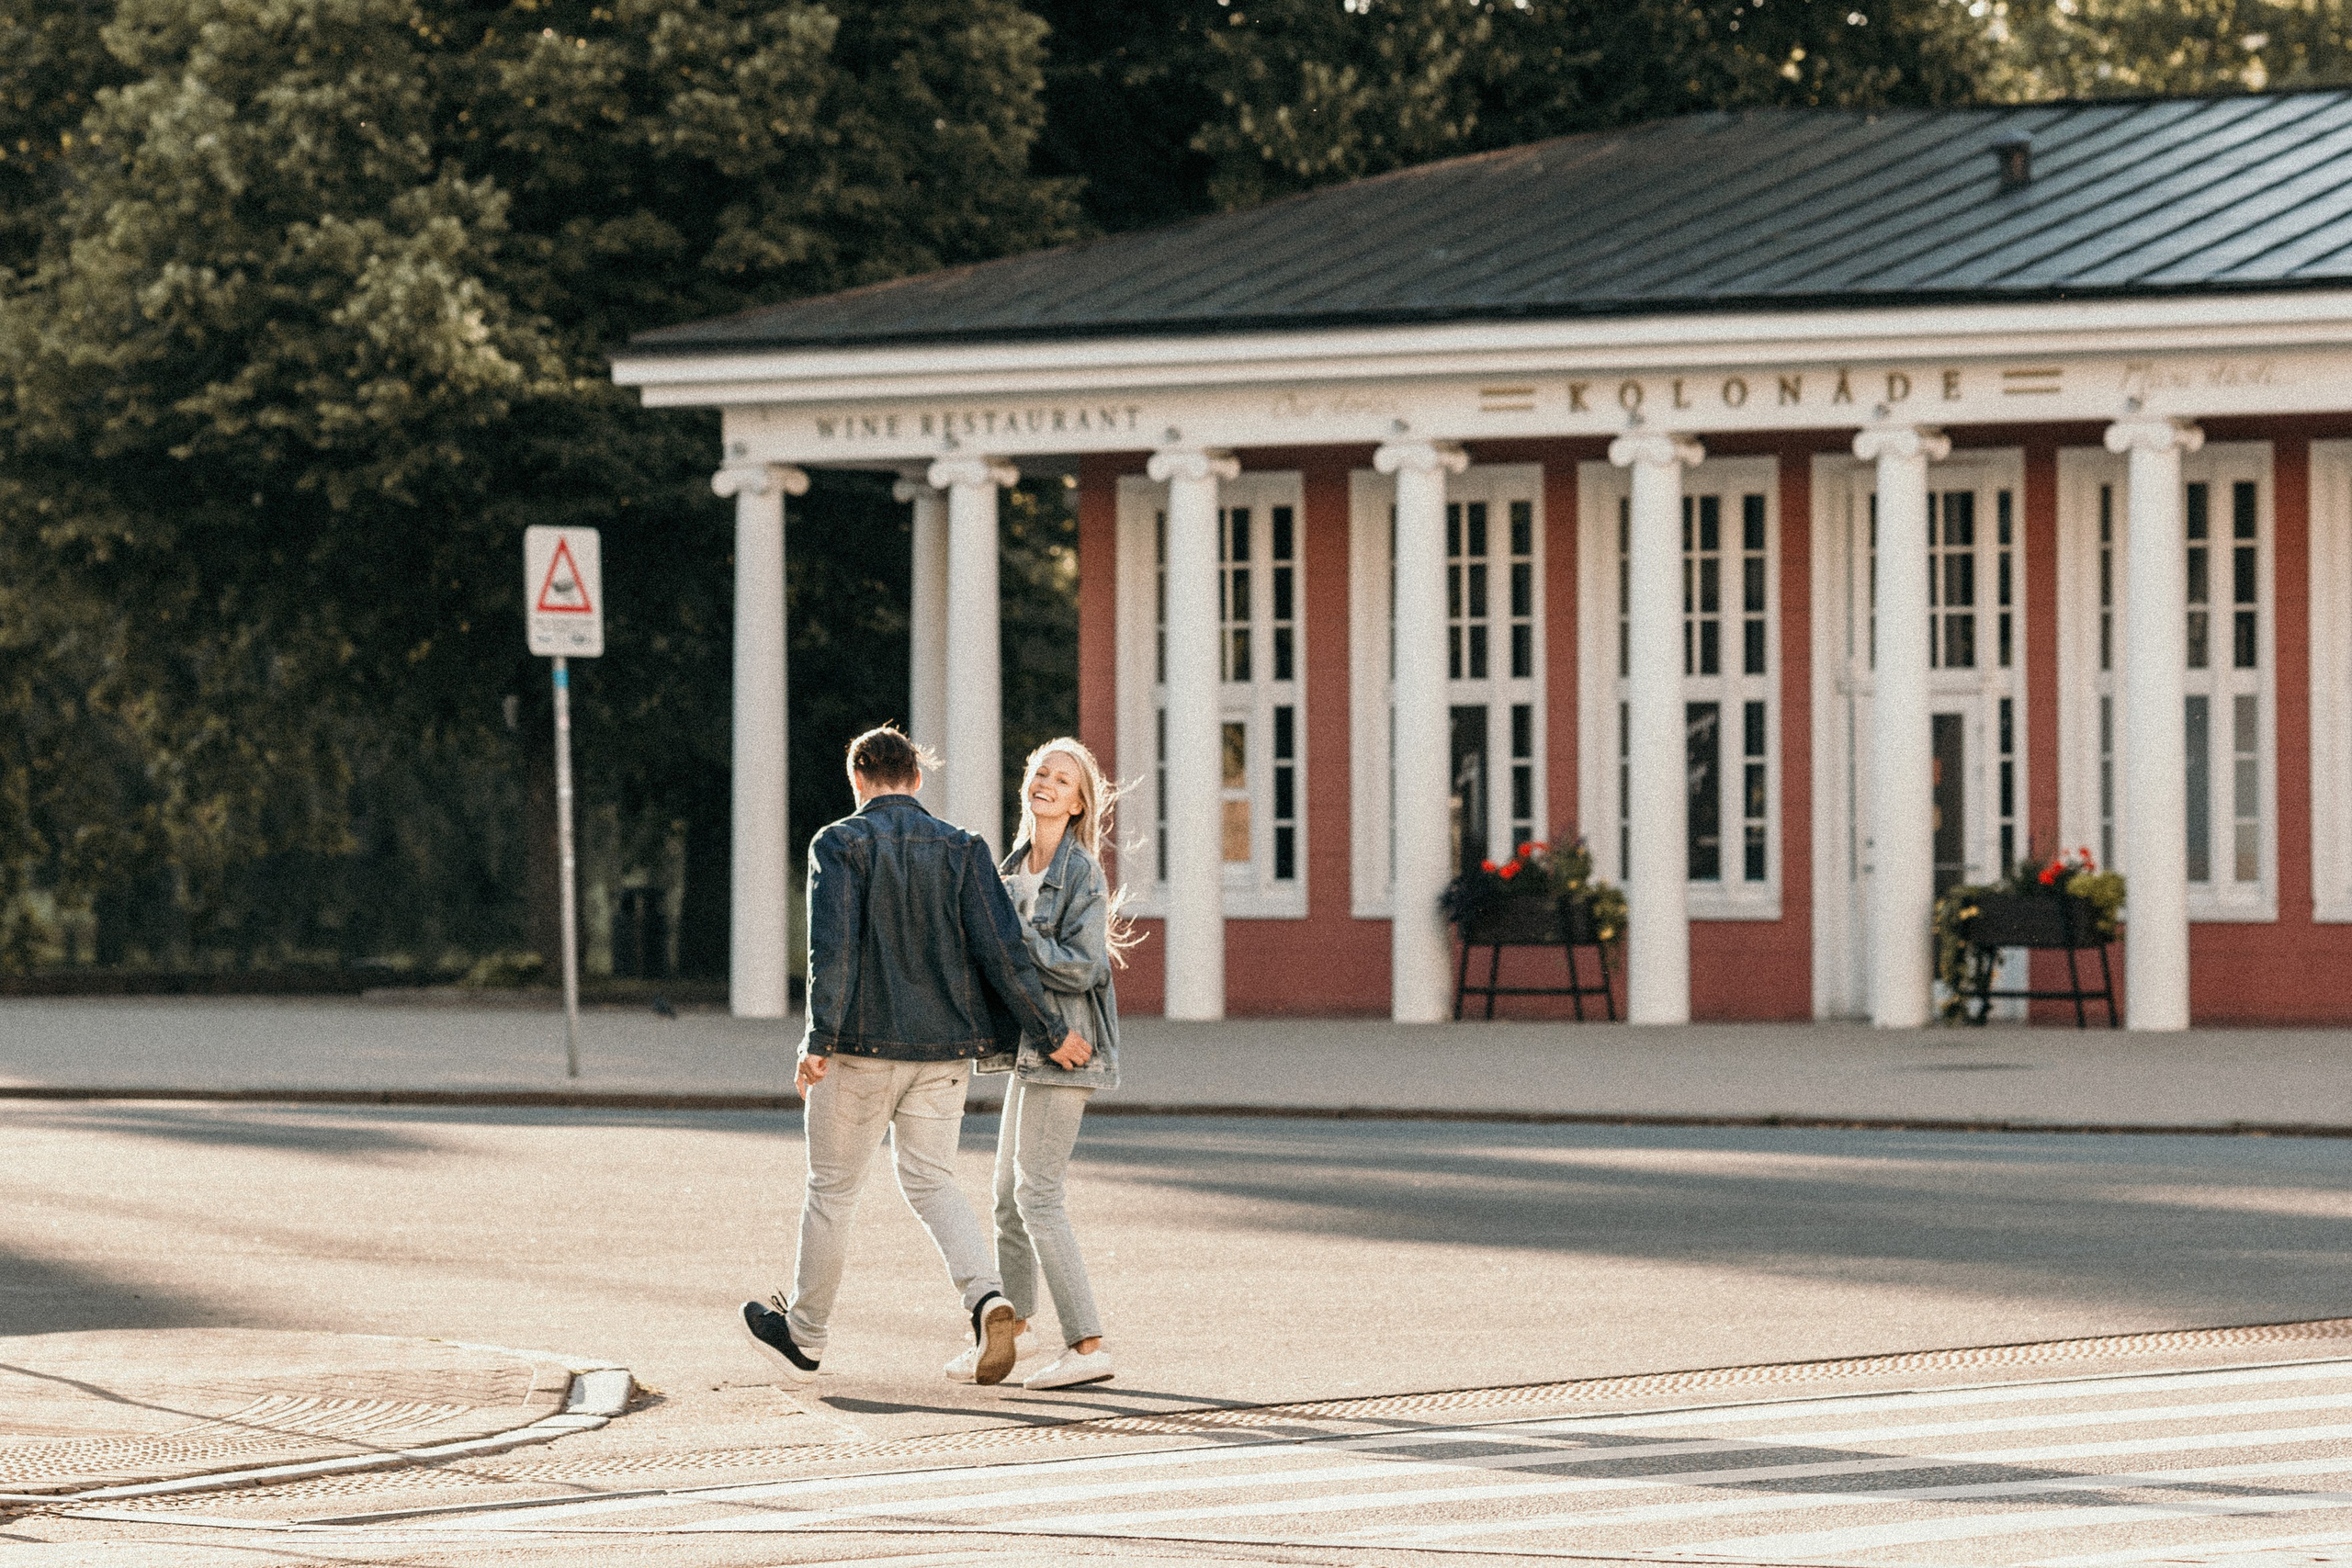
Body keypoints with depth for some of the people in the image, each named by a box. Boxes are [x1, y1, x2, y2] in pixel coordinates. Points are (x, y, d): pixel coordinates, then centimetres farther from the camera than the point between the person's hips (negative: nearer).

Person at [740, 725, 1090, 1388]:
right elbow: (1002, 949, -4)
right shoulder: (961, 849, 3)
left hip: (862, 1043, -3)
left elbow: (832, 946, -17)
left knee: (832, 1186, 10)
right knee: (930, 1182, 11)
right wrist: (1051, 1031, 1)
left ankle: (804, 1336, 22)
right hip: (944, 1048, 3)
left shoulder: (839, 844, -6)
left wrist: (819, 1040, -20)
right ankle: (987, 1297, -14)